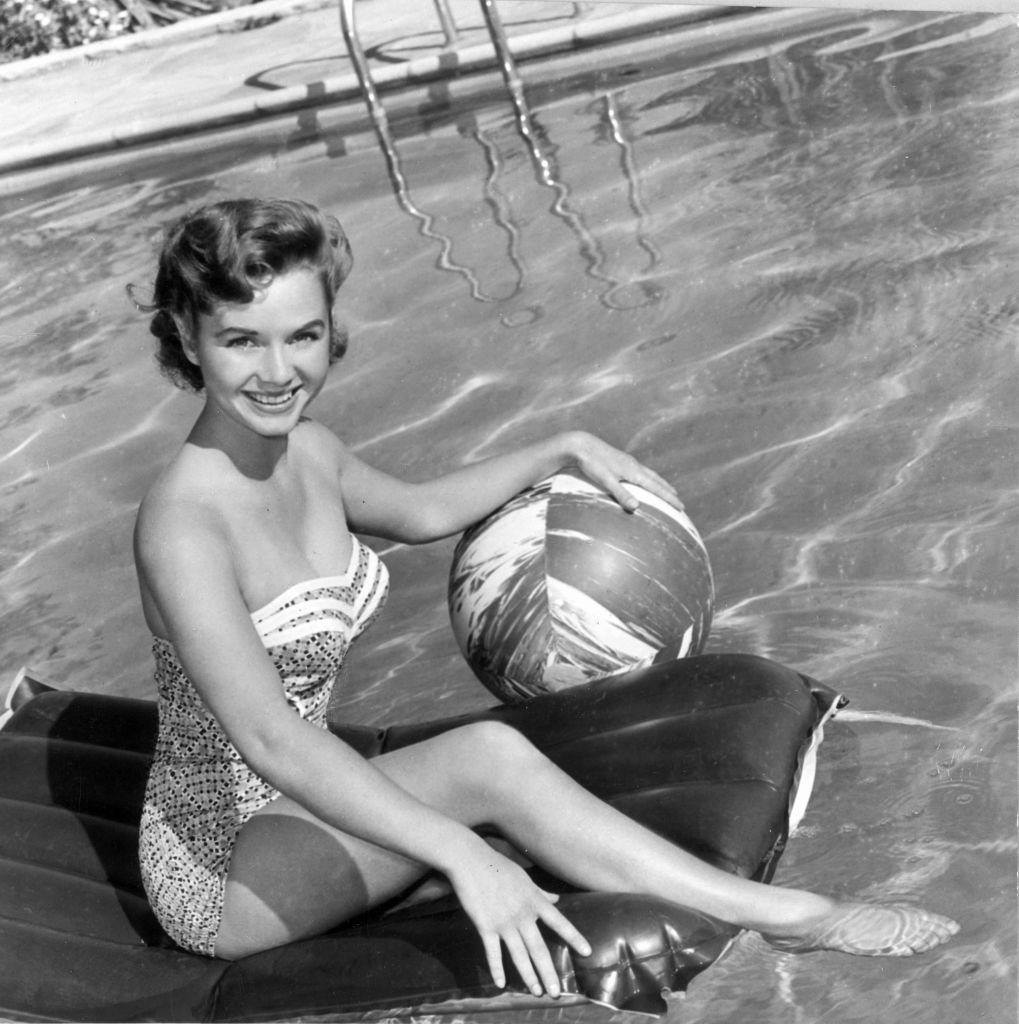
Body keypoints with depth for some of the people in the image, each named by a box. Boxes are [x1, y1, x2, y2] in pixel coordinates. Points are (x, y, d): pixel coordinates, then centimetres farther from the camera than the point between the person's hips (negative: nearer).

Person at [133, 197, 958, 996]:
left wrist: (563, 451, 17)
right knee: (490, 759, -26)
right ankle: (788, 918, -21)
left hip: (304, 808, 8)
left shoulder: (308, 452, 1)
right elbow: (271, 741, -34)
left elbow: (419, 511, 22)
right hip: (220, 869, -8)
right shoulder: (184, 523, -25)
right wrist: (461, 854, -41)